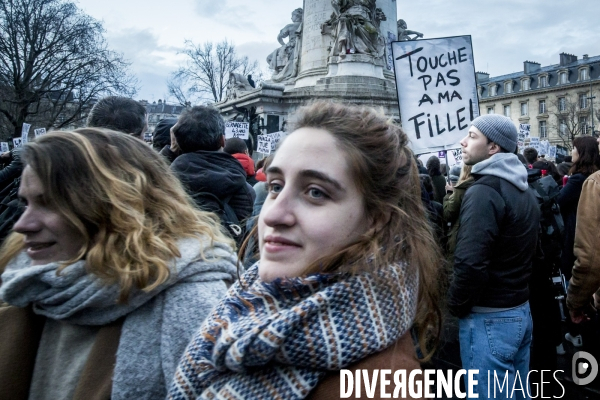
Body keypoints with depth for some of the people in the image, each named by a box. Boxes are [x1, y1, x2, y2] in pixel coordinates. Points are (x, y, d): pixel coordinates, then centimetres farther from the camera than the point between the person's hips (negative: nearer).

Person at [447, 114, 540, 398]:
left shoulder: (483, 192, -20)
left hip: (489, 318, -9)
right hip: (521, 310, 9)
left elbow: (470, 263, -27)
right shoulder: (524, 191, 11)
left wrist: (455, 306, -11)